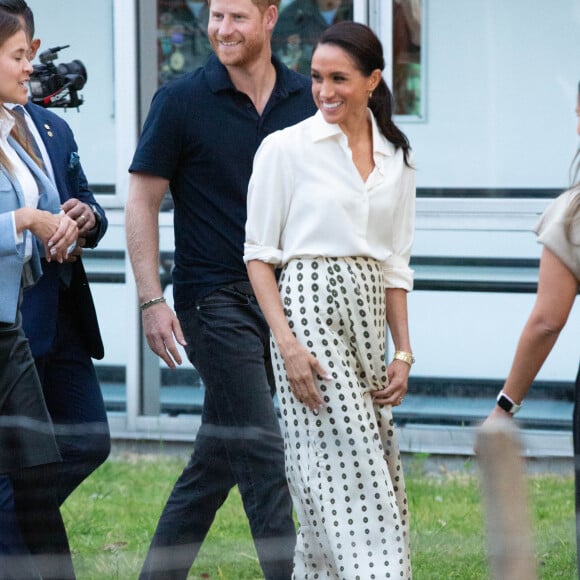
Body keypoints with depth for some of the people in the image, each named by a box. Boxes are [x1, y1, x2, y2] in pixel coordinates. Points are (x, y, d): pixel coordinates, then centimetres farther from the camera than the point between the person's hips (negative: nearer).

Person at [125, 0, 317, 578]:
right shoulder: (181, 101, -4)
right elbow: (142, 201, -3)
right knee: (261, 454, -10)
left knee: (217, 457, 11)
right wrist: (151, 300, -10)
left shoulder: (305, 100, 6)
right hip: (214, 299, -4)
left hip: (283, 297, 5)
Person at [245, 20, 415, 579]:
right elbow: (259, 254, -4)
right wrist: (287, 344, -14)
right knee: (348, 469, -11)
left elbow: (395, 265, 14)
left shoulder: (396, 157, 11)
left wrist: (403, 352, 7)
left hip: (367, 316, 6)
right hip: (309, 306, -5)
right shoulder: (286, 147, -3)